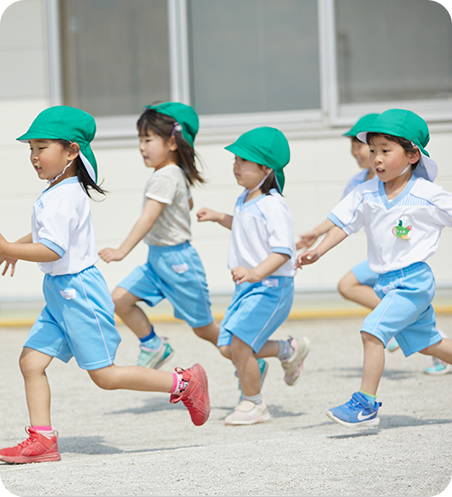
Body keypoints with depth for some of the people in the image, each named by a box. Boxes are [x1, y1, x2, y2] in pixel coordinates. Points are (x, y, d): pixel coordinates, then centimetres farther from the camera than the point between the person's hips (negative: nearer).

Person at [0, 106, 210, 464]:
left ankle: (184, 383, 9)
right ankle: (42, 440, 2)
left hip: (78, 291, -10)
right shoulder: (62, 192, 12)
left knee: (104, 375, -3)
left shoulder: (63, 198, -20)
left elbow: (52, 250, -29)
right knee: (31, 361, 2)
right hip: (60, 293, 10)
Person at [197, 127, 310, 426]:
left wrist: (256, 273, -45)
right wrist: (219, 218, 29)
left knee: (239, 344, -15)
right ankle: (290, 350, 27)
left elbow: (282, 251, -30)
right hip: (246, 286, 9)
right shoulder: (245, 201, 9)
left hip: (271, 286, -9)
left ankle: (253, 405, 4)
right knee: (227, 348, 7)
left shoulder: (273, 206, -20)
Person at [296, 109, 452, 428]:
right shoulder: (366, 194, 0)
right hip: (387, 282, 6)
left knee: (373, 330, -21)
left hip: (414, 280, -6)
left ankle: (366, 404, -17)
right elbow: (343, 224, 1)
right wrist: (318, 251, -11)